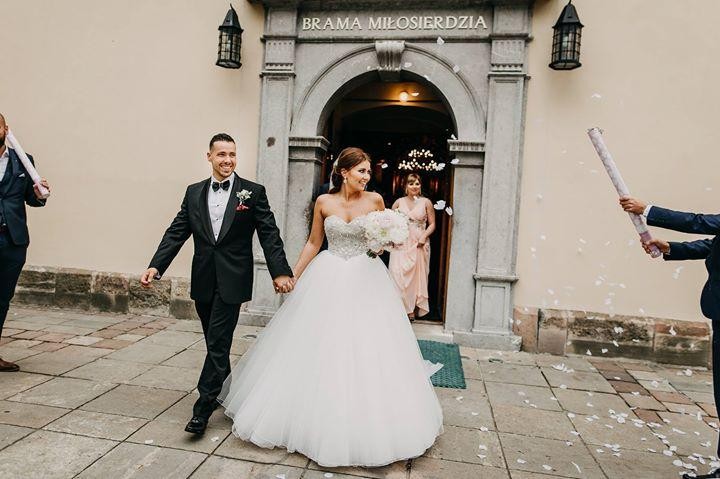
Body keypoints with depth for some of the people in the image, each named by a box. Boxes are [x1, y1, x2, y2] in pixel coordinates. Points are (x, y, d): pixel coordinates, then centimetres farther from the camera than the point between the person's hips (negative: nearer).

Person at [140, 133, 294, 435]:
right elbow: (176, 233, 5)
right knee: (215, 342, 17)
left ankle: (203, 407, 7)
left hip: (232, 281, -4)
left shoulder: (253, 192, -3)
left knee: (218, 342, -4)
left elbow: (269, 235, -7)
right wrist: (156, 266, -7)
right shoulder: (194, 193, 8)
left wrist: (280, 272, -15)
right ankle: (223, 391, 38)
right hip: (203, 281, 4)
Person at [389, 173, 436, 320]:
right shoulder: (399, 202, 7)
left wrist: (424, 236, -11)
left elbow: (432, 224, 4)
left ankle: (413, 310, 14)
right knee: (398, 276, -5)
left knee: (417, 276, 3)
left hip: (419, 245, -1)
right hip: (401, 245, 1)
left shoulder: (426, 202, 3)